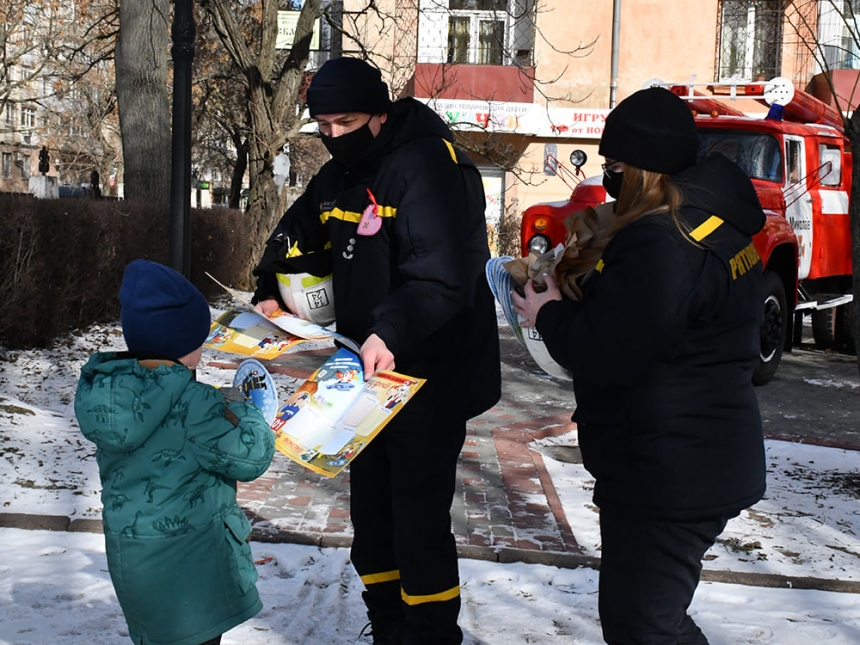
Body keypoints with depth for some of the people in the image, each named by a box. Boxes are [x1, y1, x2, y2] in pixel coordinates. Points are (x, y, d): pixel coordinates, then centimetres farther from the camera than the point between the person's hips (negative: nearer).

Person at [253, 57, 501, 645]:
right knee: (371, 513, 15)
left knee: (419, 520, -6)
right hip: (368, 376, 9)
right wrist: (271, 293, 6)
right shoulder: (338, 176, 10)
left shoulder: (431, 166, -19)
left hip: (430, 378, -9)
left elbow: (443, 273, -30)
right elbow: (297, 238, 24)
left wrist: (390, 332, -42)